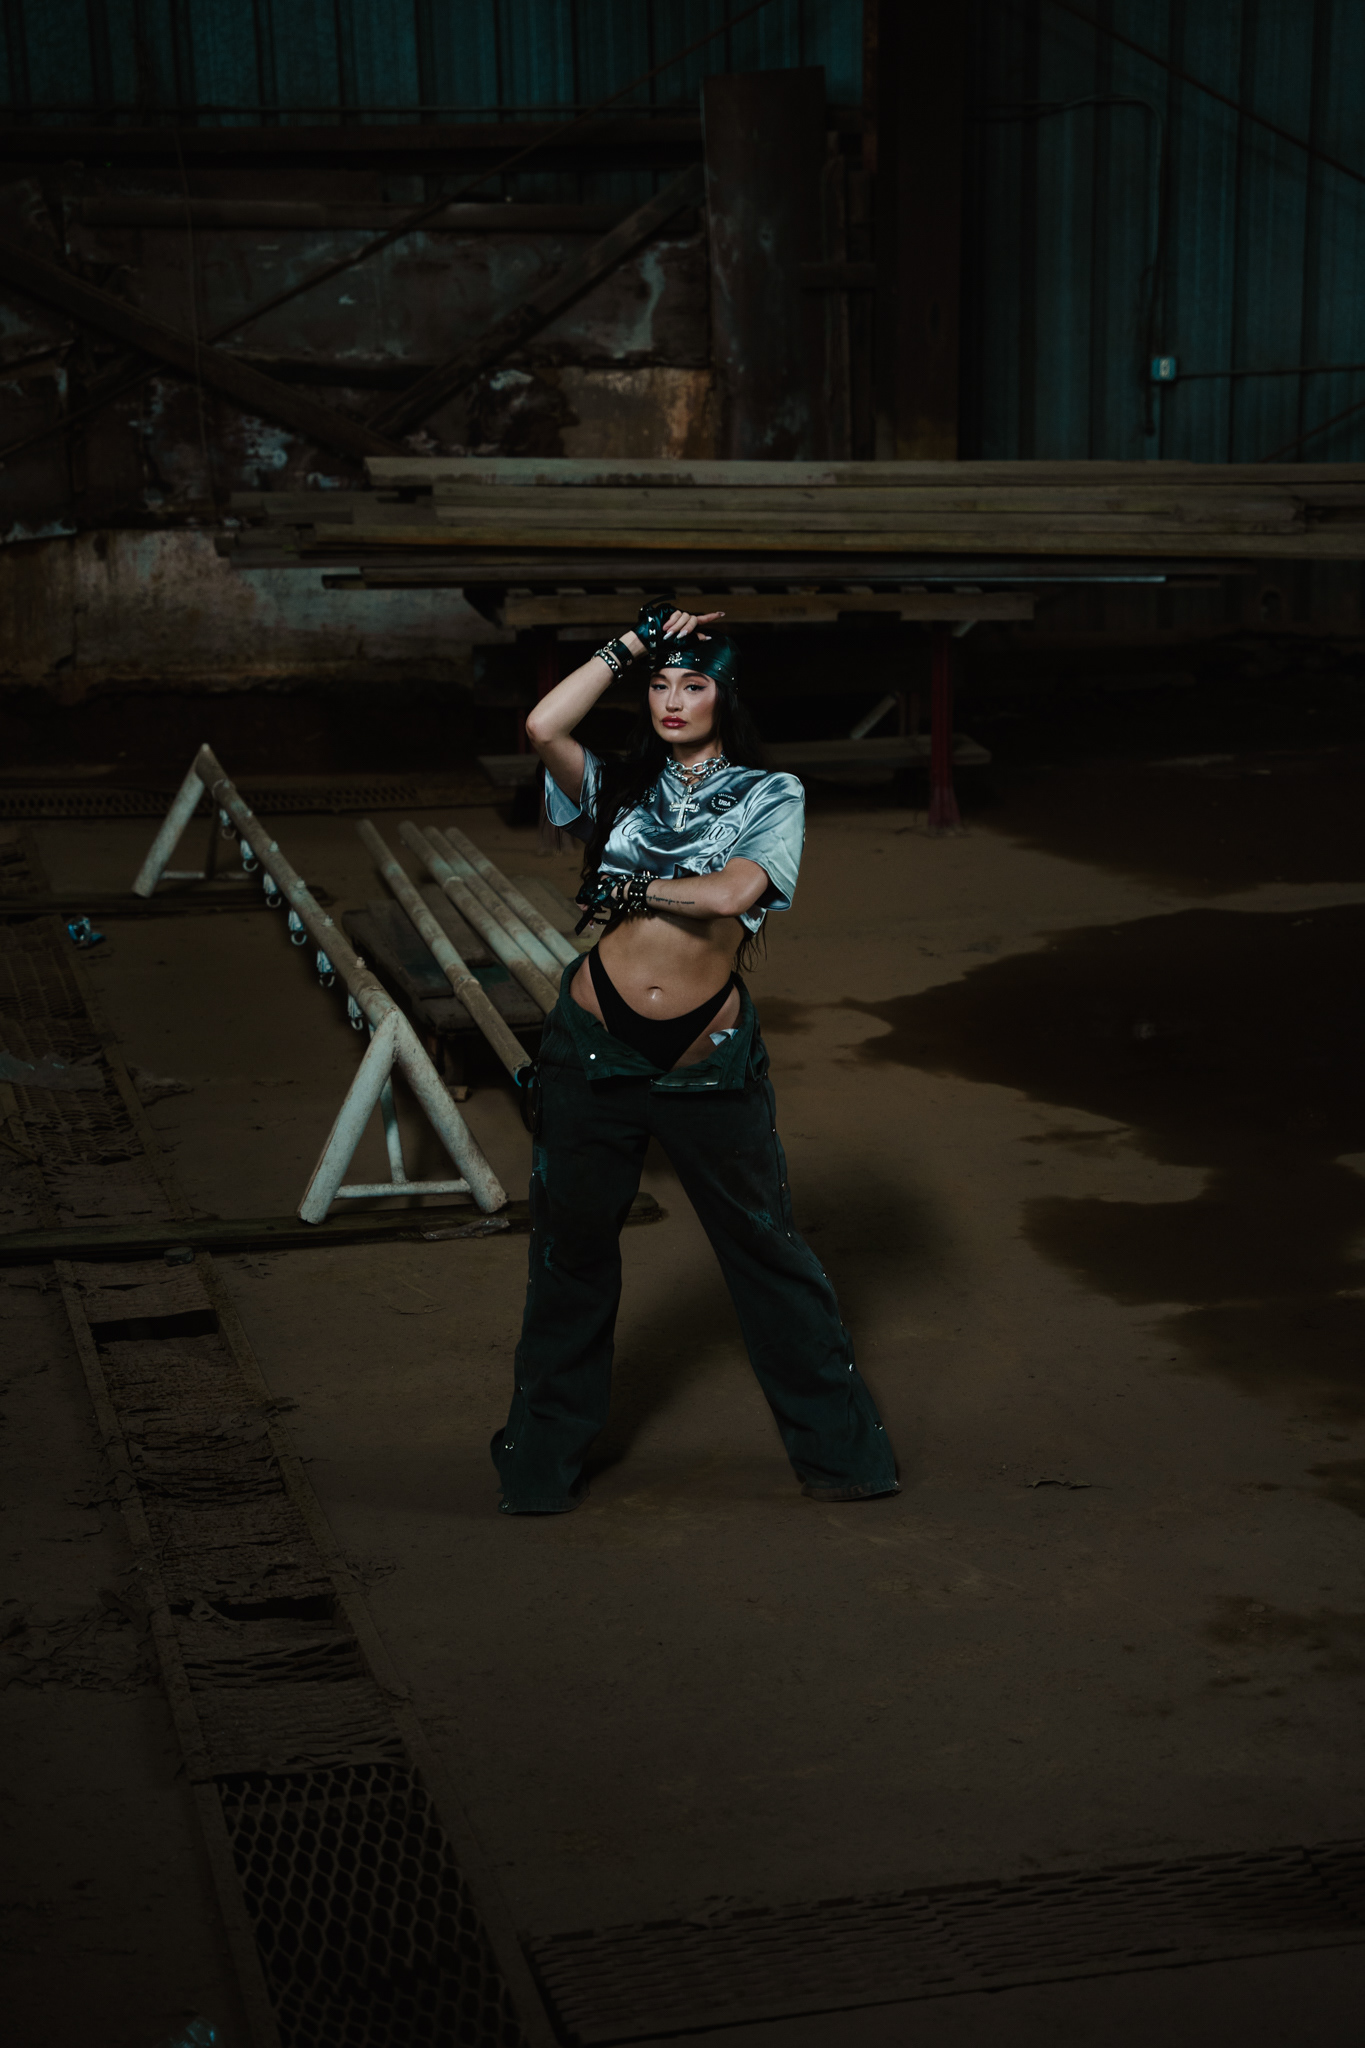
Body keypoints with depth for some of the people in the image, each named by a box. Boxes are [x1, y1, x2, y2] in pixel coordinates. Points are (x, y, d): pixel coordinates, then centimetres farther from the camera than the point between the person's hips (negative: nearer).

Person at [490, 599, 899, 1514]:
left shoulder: (770, 796, 2)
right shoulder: (621, 788, 7)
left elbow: (732, 893, -16)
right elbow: (544, 727, -13)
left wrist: (630, 891, -7)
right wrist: (633, 643, -6)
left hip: (709, 1060, -2)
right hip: (596, 1050, 2)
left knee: (767, 1246, 7)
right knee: (572, 1249, 12)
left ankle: (837, 1445, 22)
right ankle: (545, 1459, 28)